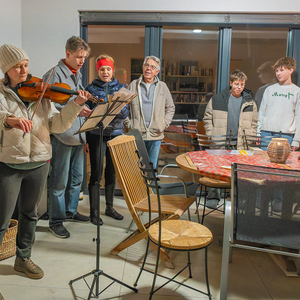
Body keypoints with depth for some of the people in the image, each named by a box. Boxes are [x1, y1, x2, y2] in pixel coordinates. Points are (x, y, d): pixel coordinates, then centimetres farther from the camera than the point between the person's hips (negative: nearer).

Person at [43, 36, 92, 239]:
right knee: (59, 182, 1)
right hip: (62, 137, -8)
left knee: (77, 178, 17)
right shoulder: (54, 75, -11)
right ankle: (56, 221, 15)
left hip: (78, 135, 8)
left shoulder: (78, 75, 15)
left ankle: (71, 212, 35)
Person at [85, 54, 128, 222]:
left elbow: (126, 112, 5)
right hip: (96, 134, -3)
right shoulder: (91, 88, 2)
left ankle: (110, 207, 25)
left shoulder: (121, 88, 9)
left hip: (116, 134, 3)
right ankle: (94, 210, 10)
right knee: (96, 172, -2)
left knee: (112, 171, 11)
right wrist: (86, 140, -4)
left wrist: (118, 111, -19)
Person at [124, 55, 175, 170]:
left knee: (152, 167, 8)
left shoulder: (162, 86, 9)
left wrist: (164, 124, 4)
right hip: (136, 134, -1)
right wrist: (128, 124, 0)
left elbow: (171, 108, 16)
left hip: (155, 135, 1)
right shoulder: (133, 85, 6)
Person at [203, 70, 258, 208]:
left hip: (241, 144, 1)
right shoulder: (217, 99, 3)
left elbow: (254, 123, 16)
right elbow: (207, 118, 10)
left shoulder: (250, 102, 10)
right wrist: (211, 135, 2)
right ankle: (213, 196, 14)